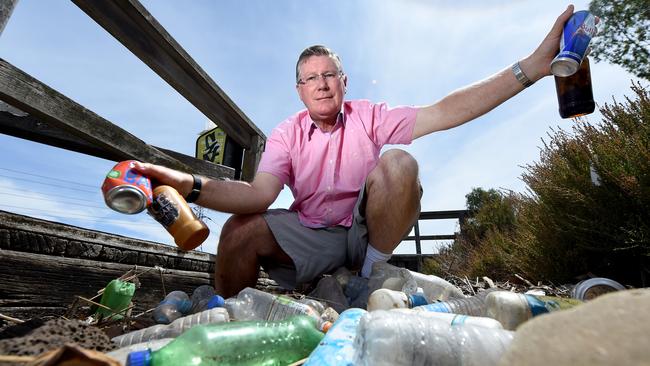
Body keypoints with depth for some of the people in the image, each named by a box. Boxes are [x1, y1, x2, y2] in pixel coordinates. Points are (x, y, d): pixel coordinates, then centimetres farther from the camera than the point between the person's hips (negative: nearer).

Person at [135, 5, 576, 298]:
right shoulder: (286, 134, -3)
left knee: (398, 162, -26)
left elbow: (446, 112, -17)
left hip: (368, 233, 1)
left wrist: (531, 66, -25)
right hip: (312, 239, 0)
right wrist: (191, 185, -37)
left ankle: (375, 274, -10)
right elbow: (259, 194, -19)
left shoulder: (370, 117, -5)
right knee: (240, 230, -25)